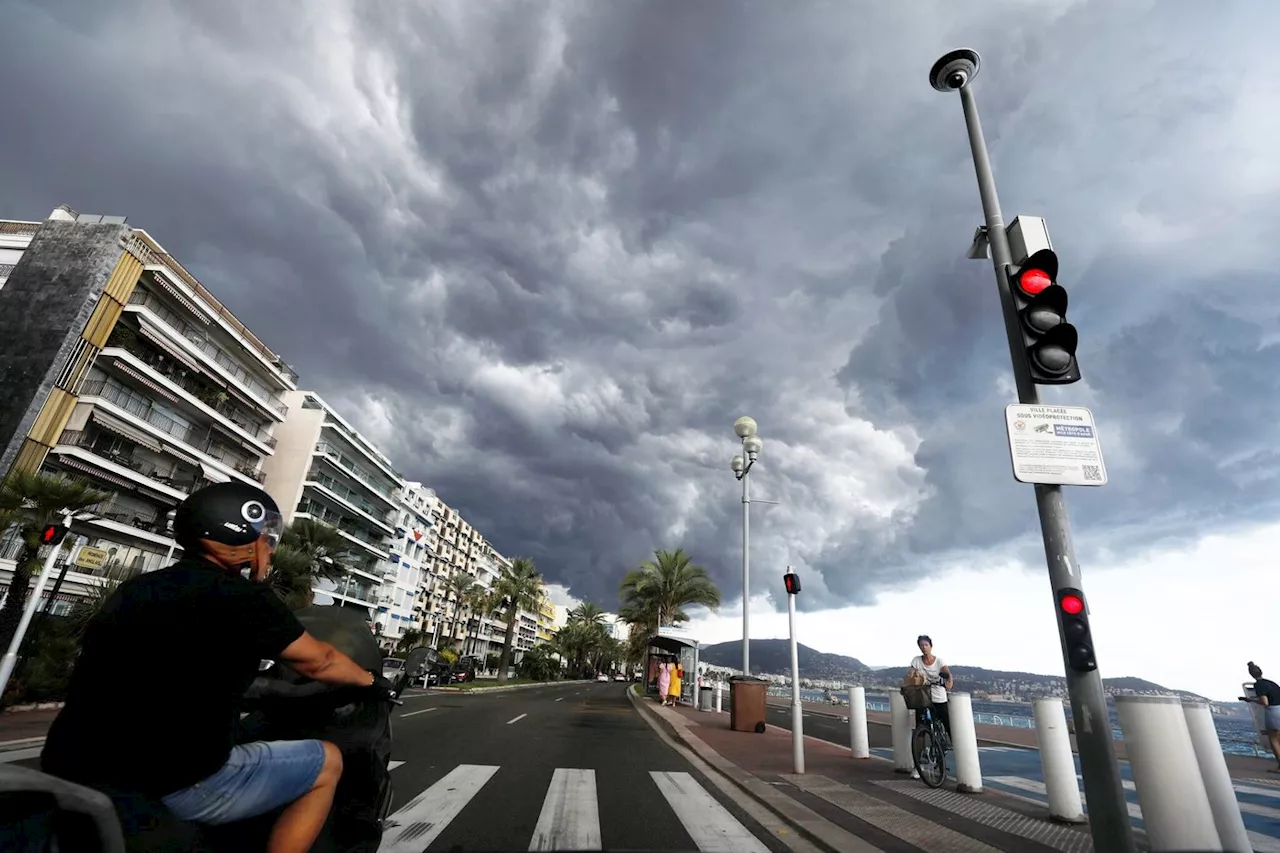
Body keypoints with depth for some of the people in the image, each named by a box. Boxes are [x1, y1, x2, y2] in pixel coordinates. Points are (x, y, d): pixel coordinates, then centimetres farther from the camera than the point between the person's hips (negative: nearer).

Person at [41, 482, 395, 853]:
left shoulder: (133, 588, 9)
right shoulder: (243, 598, -13)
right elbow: (318, 661, -1)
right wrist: (371, 679, 18)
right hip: (172, 787, -8)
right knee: (328, 762, 7)